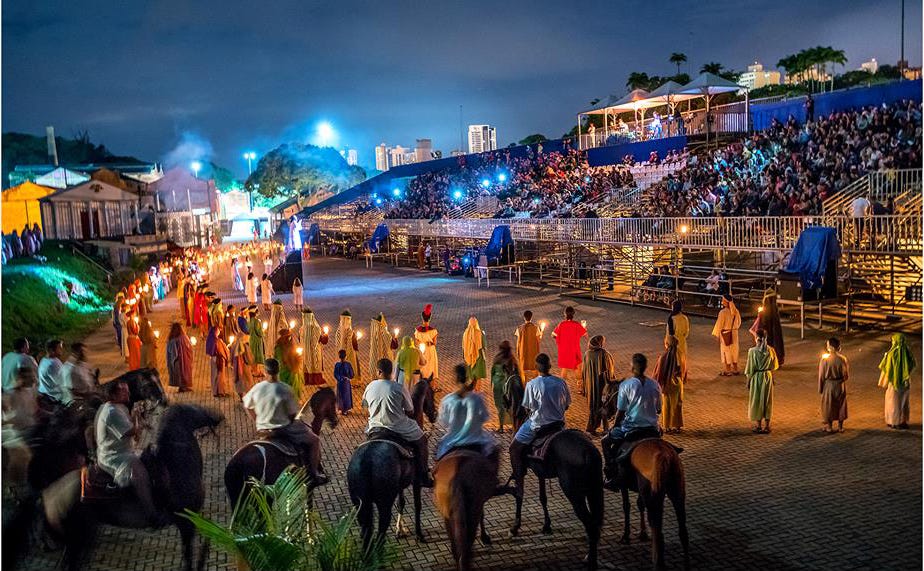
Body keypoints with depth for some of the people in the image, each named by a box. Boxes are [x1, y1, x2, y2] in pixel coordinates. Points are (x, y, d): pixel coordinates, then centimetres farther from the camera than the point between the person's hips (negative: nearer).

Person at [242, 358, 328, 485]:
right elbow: (293, 414, -12)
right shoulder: (285, 390, -20)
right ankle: (314, 475, 12)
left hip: (263, 430, 6)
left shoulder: (257, 388, -8)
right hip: (282, 429, -6)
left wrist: (258, 423, 16)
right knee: (314, 441, 10)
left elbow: (247, 406, 7)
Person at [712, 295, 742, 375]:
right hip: (734, 333, 6)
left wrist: (716, 334, -3)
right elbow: (739, 322, 9)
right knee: (734, 350, 16)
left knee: (726, 351, 5)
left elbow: (719, 324, -15)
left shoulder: (723, 312, -22)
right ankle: (735, 370, 23)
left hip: (725, 334, -6)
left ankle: (728, 371, 11)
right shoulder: (735, 311, -2)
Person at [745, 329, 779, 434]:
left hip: (756, 378, -3)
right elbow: (774, 366, 5)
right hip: (768, 377, 3)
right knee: (767, 401, 13)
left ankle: (758, 426, 14)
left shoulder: (752, 351, -17)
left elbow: (750, 368, -11)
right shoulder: (771, 350, -6)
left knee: (756, 401, 8)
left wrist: (748, 382, -1)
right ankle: (766, 426, 18)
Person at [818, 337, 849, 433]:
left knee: (828, 405, 14)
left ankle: (829, 426, 23)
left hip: (828, 385, -2)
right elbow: (846, 375, -3)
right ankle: (840, 426, 26)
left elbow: (821, 375, -12)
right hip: (840, 385, 2)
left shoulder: (824, 359, -20)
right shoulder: (842, 359, -14)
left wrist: (820, 388, 0)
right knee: (841, 405, 18)